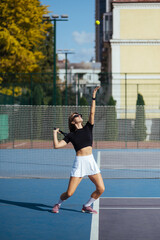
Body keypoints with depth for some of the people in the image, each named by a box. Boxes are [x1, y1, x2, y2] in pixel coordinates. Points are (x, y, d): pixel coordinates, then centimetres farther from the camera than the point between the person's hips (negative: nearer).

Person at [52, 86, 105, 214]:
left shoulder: (88, 128, 12)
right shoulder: (71, 135, 5)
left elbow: (92, 112, 2)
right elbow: (57, 145, -1)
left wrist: (93, 96, -2)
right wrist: (55, 133, 6)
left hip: (91, 161, 3)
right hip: (79, 162, -3)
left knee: (101, 189, -5)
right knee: (69, 193, -5)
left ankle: (86, 206, 19)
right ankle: (58, 204, 26)